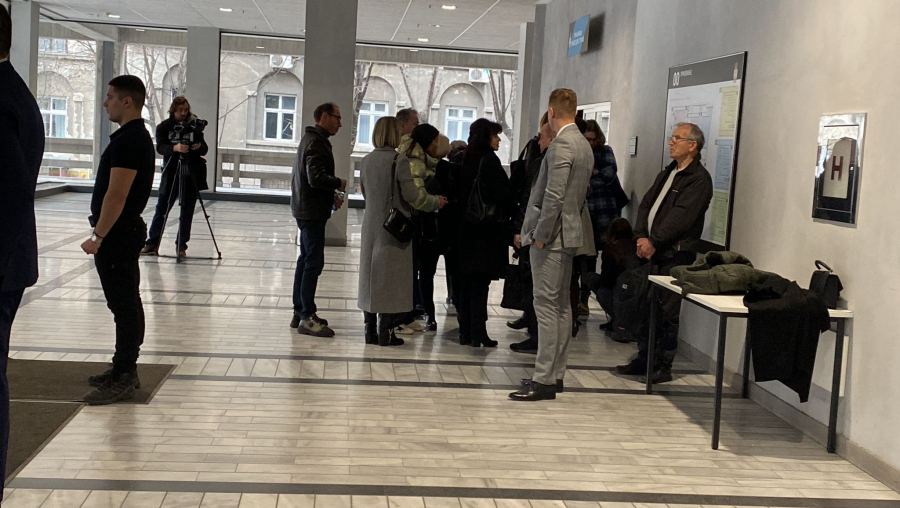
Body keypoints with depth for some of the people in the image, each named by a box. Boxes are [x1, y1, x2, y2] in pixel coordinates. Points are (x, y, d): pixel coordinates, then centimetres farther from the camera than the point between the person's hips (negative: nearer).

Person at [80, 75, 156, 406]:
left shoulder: (128, 141, -18)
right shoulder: (138, 137, 15)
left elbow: (116, 195, -23)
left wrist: (98, 236, -18)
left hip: (118, 233, -11)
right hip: (124, 231, 11)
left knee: (124, 305, -6)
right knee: (126, 304, 15)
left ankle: (123, 380, -2)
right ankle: (124, 371, 24)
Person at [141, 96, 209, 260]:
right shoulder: (163, 126, 1)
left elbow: (205, 149, 2)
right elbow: (160, 147, -14)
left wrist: (199, 146, -22)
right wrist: (176, 148, -34)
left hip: (191, 174, 1)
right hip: (171, 173, -1)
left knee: (187, 211, 1)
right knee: (162, 208, 1)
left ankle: (181, 246, 8)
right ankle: (152, 244, 8)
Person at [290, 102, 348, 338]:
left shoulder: (310, 139, 17)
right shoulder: (316, 142, -17)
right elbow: (316, 178, -27)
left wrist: (331, 194, 12)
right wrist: (339, 184, -10)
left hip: (306, 209, 11)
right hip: (312, 211, -11)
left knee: (306, 260, 15)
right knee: (313, 262, -9)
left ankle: (300, 312, 23)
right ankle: (307, 318, -6)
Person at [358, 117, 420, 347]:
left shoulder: (367, 161, 4)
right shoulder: (400, 161, -15)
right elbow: (410, 195, -16)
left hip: (371, 226, 6)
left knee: (371, 275, 12)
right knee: (392, 277, 2)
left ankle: (370, 330, 16)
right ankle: (386, 332, 4)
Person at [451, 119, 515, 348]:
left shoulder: (467, 160, 10)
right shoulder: (489, 160, -11)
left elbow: (457, 193, 12)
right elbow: (503, 194, -14)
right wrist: (507, 216, 2)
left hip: (465, 229, 7)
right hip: (487, 231, -7)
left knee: (465, 283, 9)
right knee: (480, 283, -4)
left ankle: (466, 332, 14)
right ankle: (477, 333, -2)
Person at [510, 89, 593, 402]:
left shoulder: (561, 145, -16)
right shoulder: (584, 145, 14)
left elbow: (553, 196, -23)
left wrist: (541, 235, -15)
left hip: (551, 235, -10)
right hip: (570, 234, 10)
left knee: (547, 306, -8)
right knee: (561, 306, 12)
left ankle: (544, 380, -5)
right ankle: (556, 374, 20)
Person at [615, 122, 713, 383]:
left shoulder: (699, 179, -9)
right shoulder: (667, 174, 20)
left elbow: (681, 217, -18)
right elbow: (646, 204, 12)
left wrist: (653, 242, -17)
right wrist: (641, 236, -3)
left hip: (676, 254, -8)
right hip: (655, 252, 8)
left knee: (667, 312, -3)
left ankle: (663, 366, 5)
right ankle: (644, 359, 19)